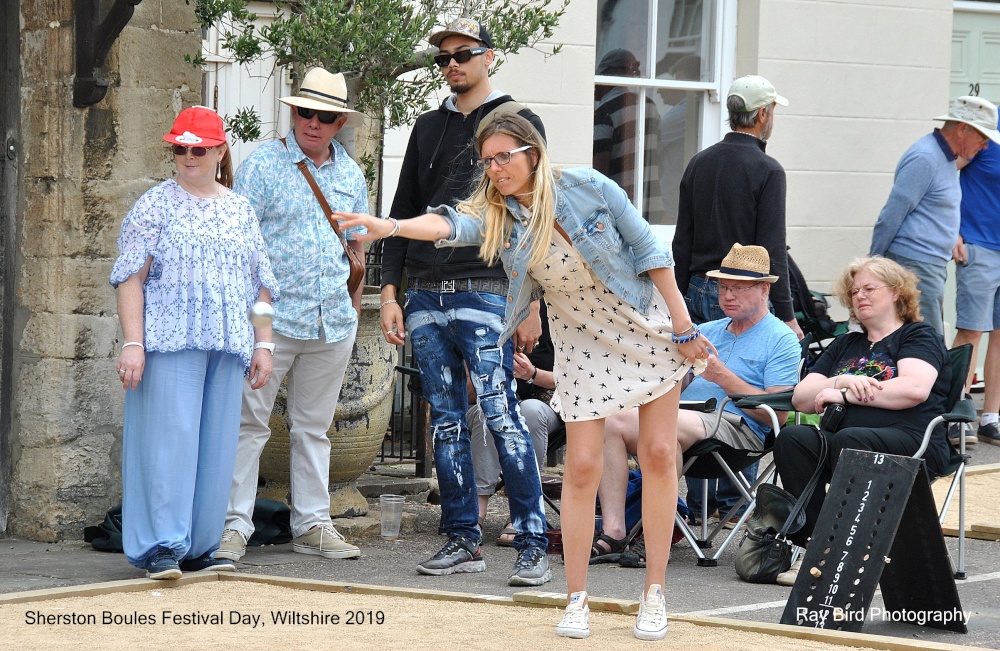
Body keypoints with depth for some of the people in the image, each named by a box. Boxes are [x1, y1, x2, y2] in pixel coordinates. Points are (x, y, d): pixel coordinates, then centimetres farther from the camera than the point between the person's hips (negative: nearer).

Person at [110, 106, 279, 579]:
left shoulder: (240, 211, 17)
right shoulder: (157, 205, 3)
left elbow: (260, 286, 19)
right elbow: (131, 278, -3)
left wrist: (263, 345, 11)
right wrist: (132, 343, -12)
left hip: (226, 347, 5)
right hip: (169, 344, -5)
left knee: (216, 447, 4)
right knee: (169, 438, -9)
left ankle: (198, 548, 10)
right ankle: (161, 547, -7)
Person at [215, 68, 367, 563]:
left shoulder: (350, 173, 13)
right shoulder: (262, 165, -3)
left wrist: (353, 298, 18)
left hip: (331, 321, 5)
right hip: (271, 317, -5)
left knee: (313, 427, 11)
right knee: (249, 424, -6)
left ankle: (312, 524, 16)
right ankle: (234, 526, -3)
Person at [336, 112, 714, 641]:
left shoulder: (589, 188, -17)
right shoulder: (497, 216, -12)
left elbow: (649, 251, -11)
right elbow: (449, 226, -32)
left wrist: (683, 325, -12)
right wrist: (390, 227, -52)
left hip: (647, 328, -2)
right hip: (582, 344, 2)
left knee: (658, 454, -2)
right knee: (581, 465, -5)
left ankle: (655, 593, 8)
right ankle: (576, 600, 3)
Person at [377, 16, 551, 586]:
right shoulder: (428, 128, 17)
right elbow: (403, 214, 18)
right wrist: (391, 292, 8)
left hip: (486, 294, -5)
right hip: (426, 298, 6)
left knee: (502, 417, -12)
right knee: (446, 424, 6)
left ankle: (533, 544, -10)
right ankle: (463, 541, 11)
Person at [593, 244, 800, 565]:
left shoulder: (781, 340, 6)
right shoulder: (706, 332, 26)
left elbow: (778, 414, -7)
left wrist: (723, 377, -10)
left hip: (738, 427, -6)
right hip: (681, 414, 7)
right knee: (612, 421, -22)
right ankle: (613, 533, -28)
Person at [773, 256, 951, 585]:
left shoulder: (919, 336, 13)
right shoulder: (845, 345, 30)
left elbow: (915, 389, -8)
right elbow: (800, 397, 19)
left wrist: (847, 395, -5)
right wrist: (841, 382, -1)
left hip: (911, 442, -5)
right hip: (841, 439, 5)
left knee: (849, 440, -37)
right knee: (793, 437, -26)